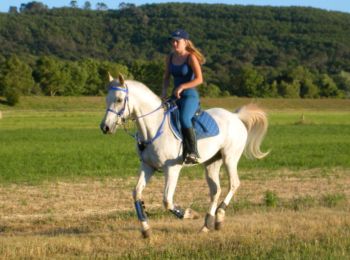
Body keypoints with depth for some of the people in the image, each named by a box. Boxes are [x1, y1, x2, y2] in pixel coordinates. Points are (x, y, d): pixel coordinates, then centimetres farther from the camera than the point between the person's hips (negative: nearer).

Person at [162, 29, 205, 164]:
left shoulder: (191, 58, -9)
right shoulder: (170, 58, 9)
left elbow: (199, 79, -16)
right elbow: (166, 77, 20)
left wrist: (182, 87, -22)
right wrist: (164, 91, 2)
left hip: (190, 96, -8)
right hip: (175, 97, 8)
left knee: (184, 119, -35)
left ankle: (192, 152, -32)